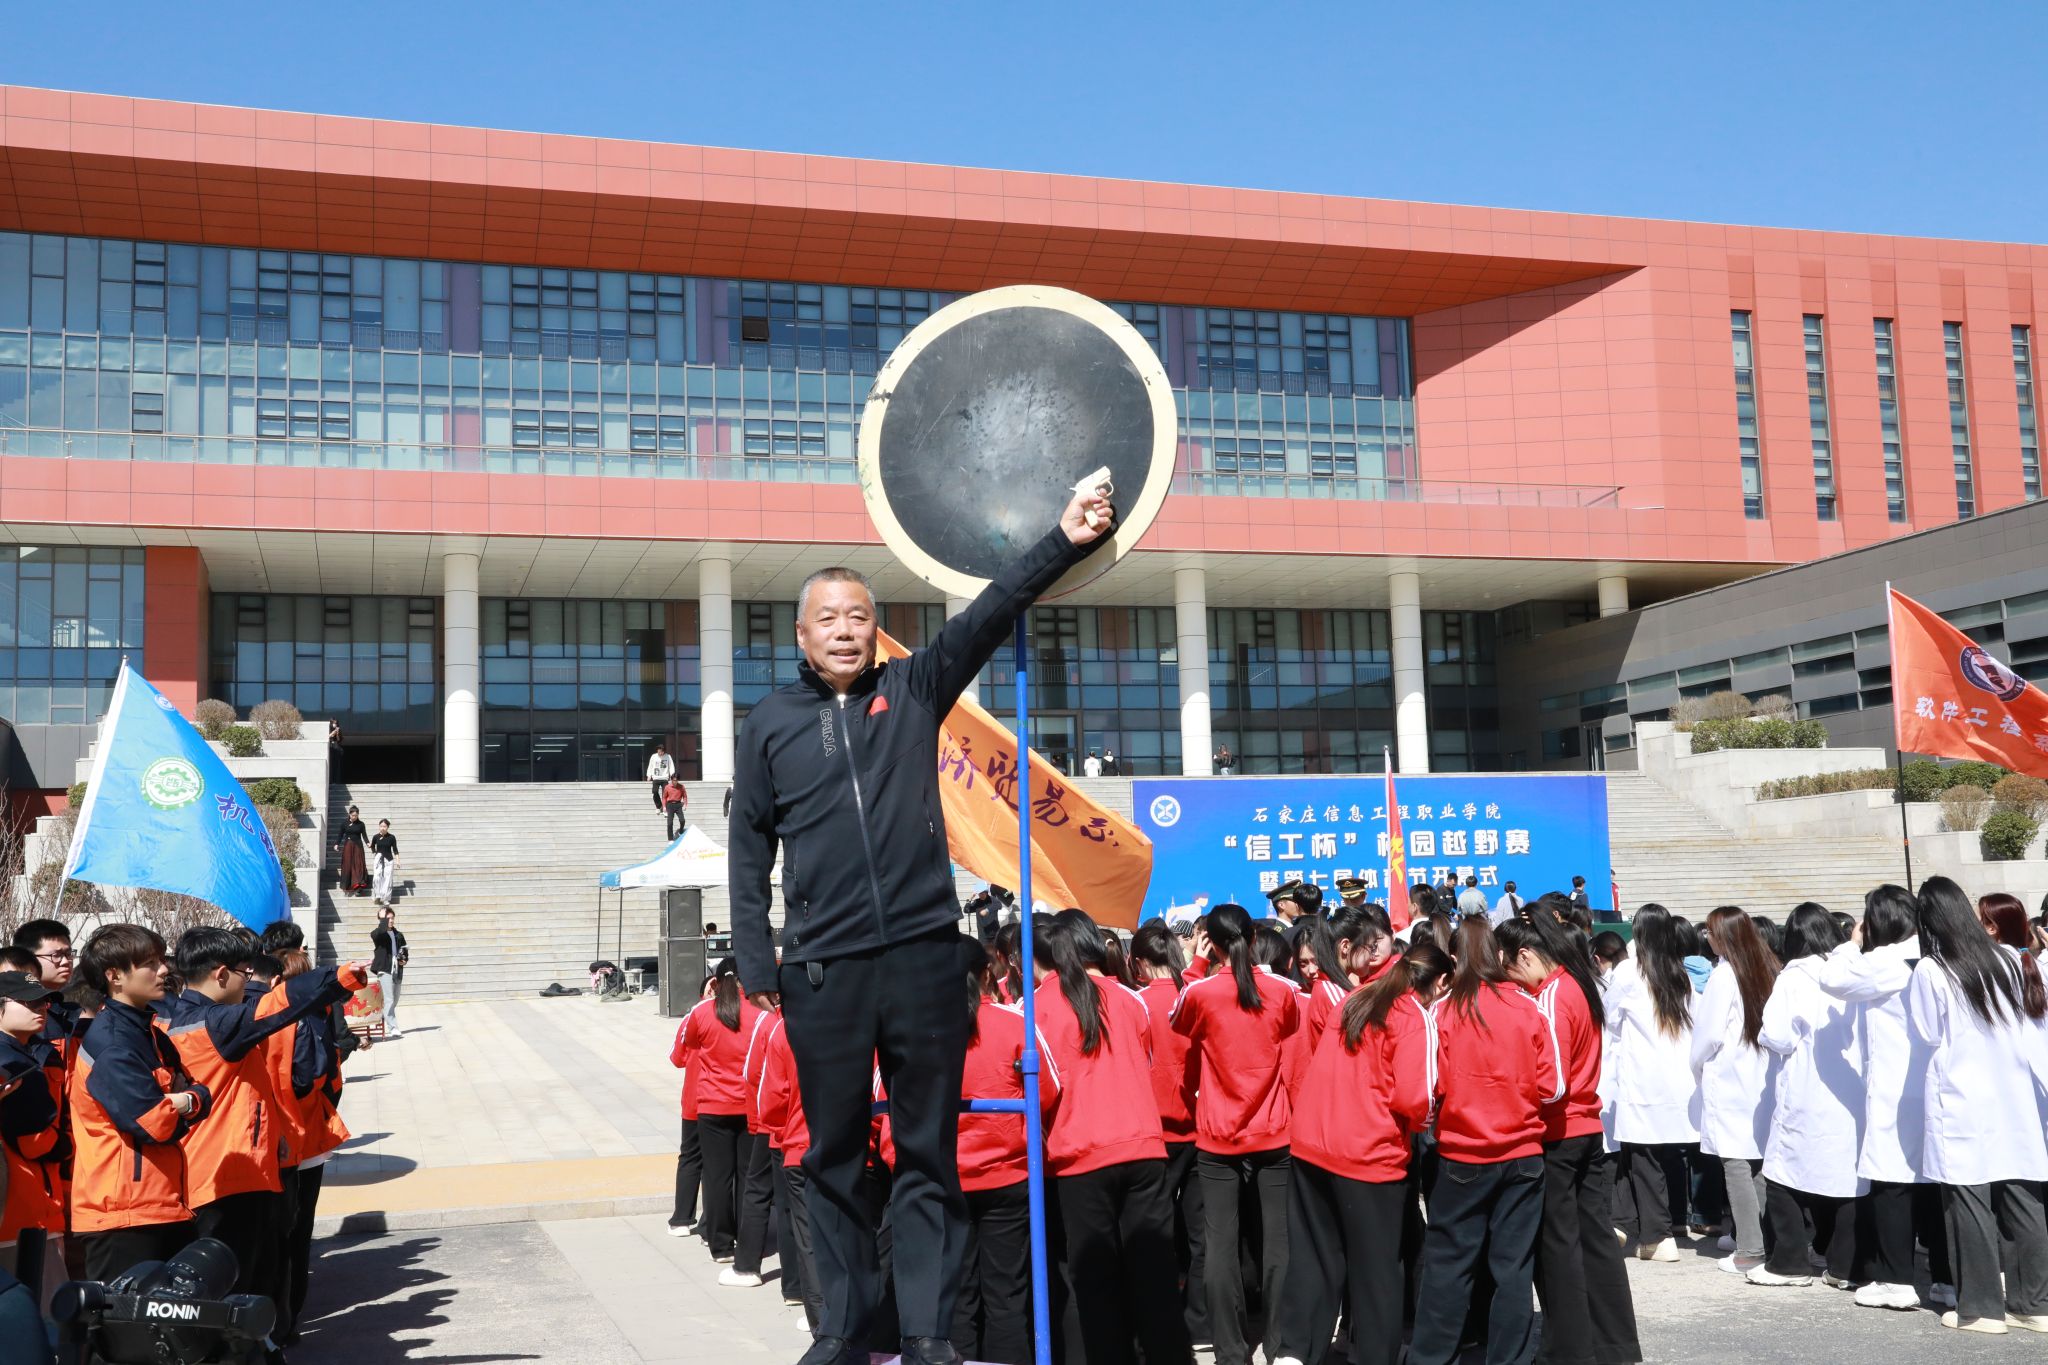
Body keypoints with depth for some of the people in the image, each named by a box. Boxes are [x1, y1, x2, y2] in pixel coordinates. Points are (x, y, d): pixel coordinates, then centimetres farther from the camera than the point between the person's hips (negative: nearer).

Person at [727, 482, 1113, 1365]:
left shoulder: (913, 691, 7)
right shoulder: (770, 721, 7)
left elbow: (989, 614, -3)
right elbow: (749, 850, 8)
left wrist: (1063, 542, -15)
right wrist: (756, 962, 2)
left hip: (923, 954, 0)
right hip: (823, 970, 0)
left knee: (929, 1150, 5)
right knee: (834, 1153, 8)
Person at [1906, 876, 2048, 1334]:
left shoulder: (1930, 971, -12)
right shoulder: (2007, 959, 3)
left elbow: (1926, 1034, -3)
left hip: (1962, 1104, -5)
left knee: (1971, 1204, 1)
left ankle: (1981, 1306, 6)